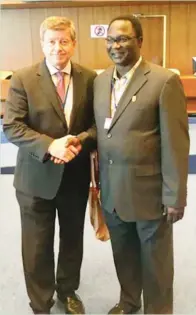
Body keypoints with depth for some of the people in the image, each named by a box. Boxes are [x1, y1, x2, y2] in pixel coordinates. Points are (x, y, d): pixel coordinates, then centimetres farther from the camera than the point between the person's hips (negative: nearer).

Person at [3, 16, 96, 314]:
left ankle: (68, 291, 45)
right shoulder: (23, 79, -6)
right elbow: (11, 126, -11)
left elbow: (99, 123, 1)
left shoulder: (89, 78, 1)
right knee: (37, 246, 9)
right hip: (37, 177, -2)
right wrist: (49, 145, -24)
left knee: (73, 240, 20)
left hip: (76, 175, 3)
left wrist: (79, 141, -19)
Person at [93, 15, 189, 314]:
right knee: (123, 254, 22)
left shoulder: (165, 81, -13)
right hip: (111, 190, 5)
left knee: (154, 259, 14)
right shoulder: (100, 81, 7)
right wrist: (98, 179, 10)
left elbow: (176, 144, -14)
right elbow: (99, 132, 10)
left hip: (149, 189, -5)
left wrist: (175, 196, -13)